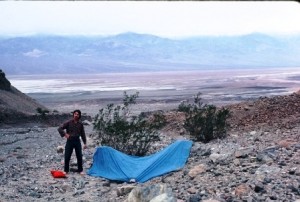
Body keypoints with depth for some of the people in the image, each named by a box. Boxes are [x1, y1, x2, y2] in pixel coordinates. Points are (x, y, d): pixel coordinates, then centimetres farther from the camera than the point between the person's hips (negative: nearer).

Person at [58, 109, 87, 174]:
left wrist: (85, 143, 8)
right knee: (67, 157, 0)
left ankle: (80, 170, 17)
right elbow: (59, 128, -6)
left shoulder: (80, 124, 5)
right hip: (69, 141, -2)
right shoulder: (68, 122, -4)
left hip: (77, 141, 2)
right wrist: (65, 134, -15)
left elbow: (83, 134, 10)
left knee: (79, 156, 4)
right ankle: (66, 170, 14)